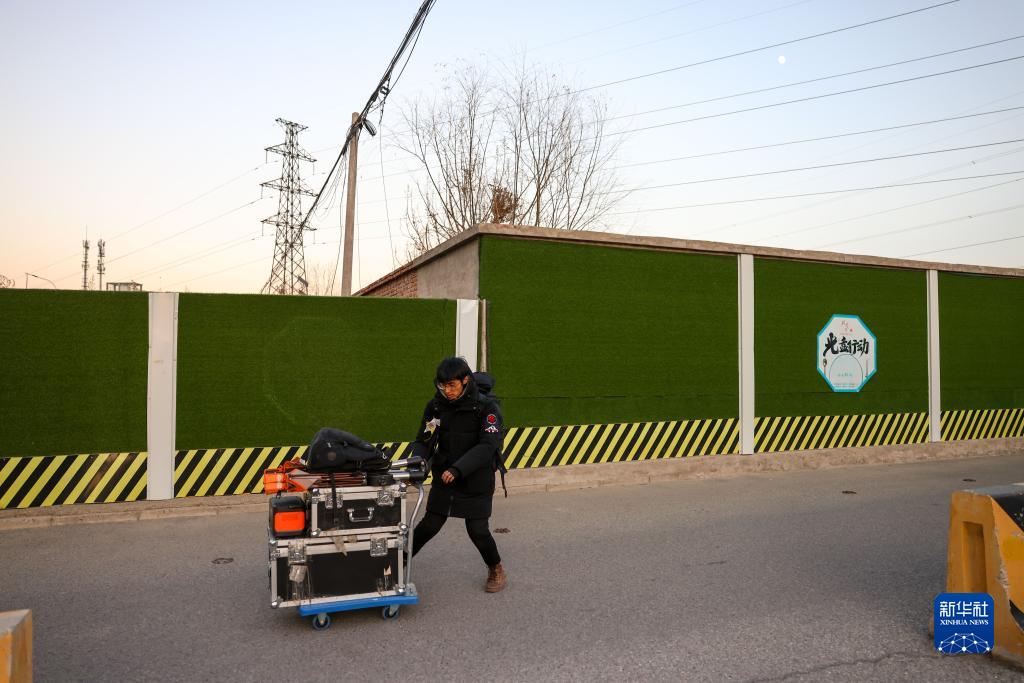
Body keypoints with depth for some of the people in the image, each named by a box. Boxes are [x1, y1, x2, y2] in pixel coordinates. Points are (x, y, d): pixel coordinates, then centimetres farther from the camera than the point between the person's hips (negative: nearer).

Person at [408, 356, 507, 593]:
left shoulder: (486, 407, -15)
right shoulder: (435, 406, -3)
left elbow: (487, 446, -24)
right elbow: (424, 440, 1)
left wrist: (458, 469, -32)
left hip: (476, 481, -3)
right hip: (443, 477, 3)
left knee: (477, 530, 0)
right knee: (430, 524, 5)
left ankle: (497, 570, 26)